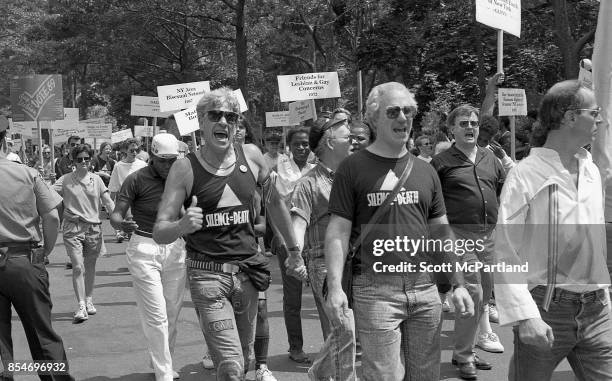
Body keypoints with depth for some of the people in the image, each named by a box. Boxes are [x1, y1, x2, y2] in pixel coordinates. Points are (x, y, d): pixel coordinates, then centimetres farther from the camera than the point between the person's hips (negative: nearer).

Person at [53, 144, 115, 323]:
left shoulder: (96, 179, 8)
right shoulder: (65, 180, 1)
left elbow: (108, 202, 8)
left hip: (94, 228, 2)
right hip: (73, 228, -2)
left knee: (90, 267, 11)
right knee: (78, 267, -10)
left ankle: (89, 301, 29)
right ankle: (81, 307, -7)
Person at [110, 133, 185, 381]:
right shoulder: (137, 179, -10)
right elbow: (116, 214, -12)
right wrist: (121, 224, -34)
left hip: (175, 247, 4)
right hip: (145, 250, -4)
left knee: (172, 312, 9)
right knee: (156, 315, -5)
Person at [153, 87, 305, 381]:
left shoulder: (251, 156, 2)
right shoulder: (185, 169, -7)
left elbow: (274, 204, 17)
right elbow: (159, 233, -7)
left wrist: (294, 251, 22)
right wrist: (182, 226, -29)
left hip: (248, 272, 4)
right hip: (207, 275, -4)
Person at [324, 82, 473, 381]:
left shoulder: (425, 171, 14)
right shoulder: (353, 168, -1)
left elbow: (442, 232, 17)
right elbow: (338, 232, -4)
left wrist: (458, 284, 12)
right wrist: (335, 287, -14)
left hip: (425, 288, 5)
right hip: (375, 291, -4)